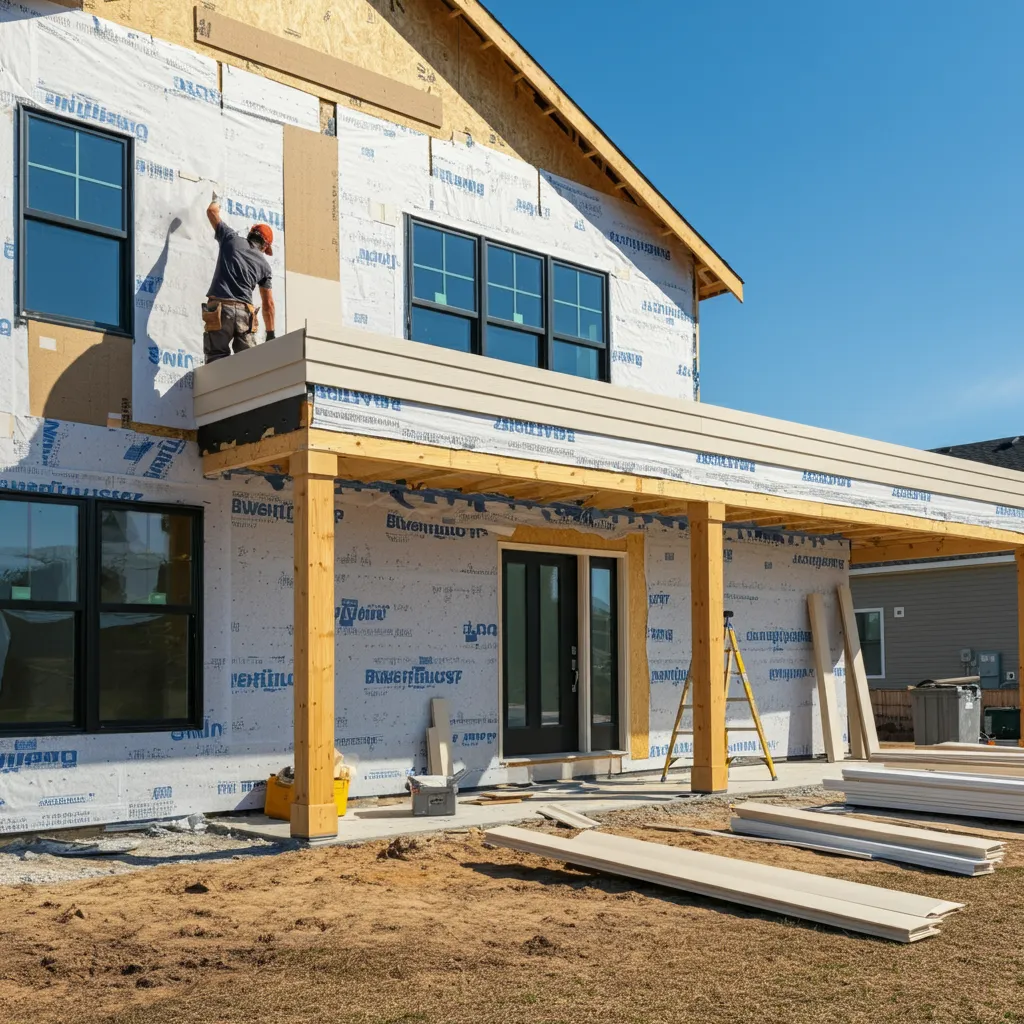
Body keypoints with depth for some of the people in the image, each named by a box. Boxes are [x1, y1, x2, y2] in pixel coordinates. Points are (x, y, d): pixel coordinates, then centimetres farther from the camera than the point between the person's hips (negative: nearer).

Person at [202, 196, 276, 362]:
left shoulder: (232, 239, 14)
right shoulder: (264, 264, 17)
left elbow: (212, 211, 28)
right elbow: (268, 303, 16)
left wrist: (215, 201, 51)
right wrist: (270, 333, 22)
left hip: (220, 308, -1)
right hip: (245, 312, 1)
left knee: (217, 359, -6)